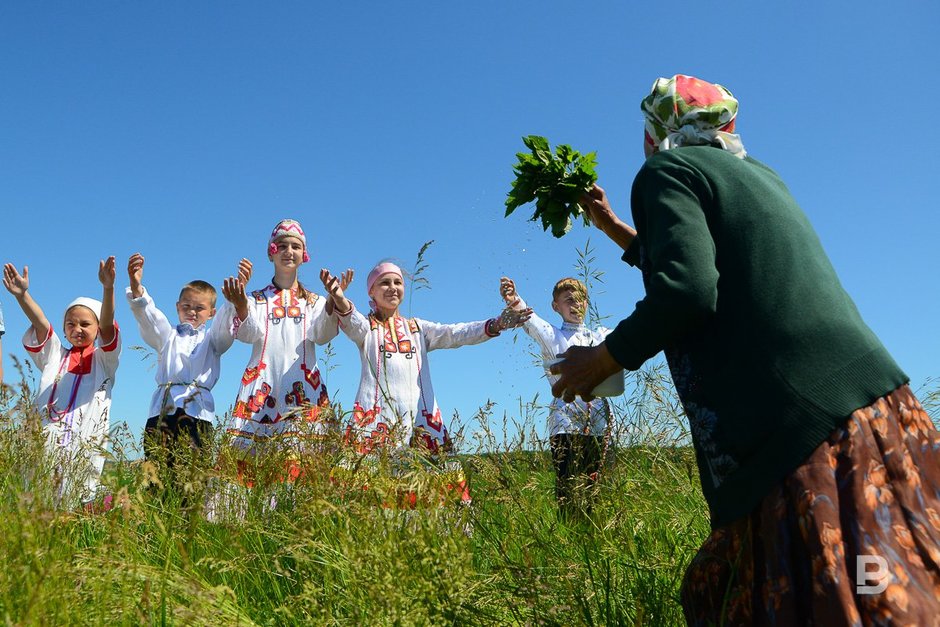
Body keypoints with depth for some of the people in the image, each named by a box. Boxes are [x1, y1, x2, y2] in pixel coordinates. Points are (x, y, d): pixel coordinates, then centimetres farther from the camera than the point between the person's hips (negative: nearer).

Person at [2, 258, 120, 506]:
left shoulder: (104, 359, 13)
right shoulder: (54, 356, 21)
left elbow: (107, 325, -5)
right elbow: (41, 324, 4)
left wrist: (108, 288, -23)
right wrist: (22, 294, -15)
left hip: (86, 445, -2)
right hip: (46, 439, 2)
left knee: (78, 500, -9)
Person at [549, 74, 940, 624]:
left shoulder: (665, 171, -1)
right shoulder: (756, 174, 24)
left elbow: (685, 293, -17)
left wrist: (602, 359, -2)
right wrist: (613, 228, 42)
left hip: (800, 424, -9)